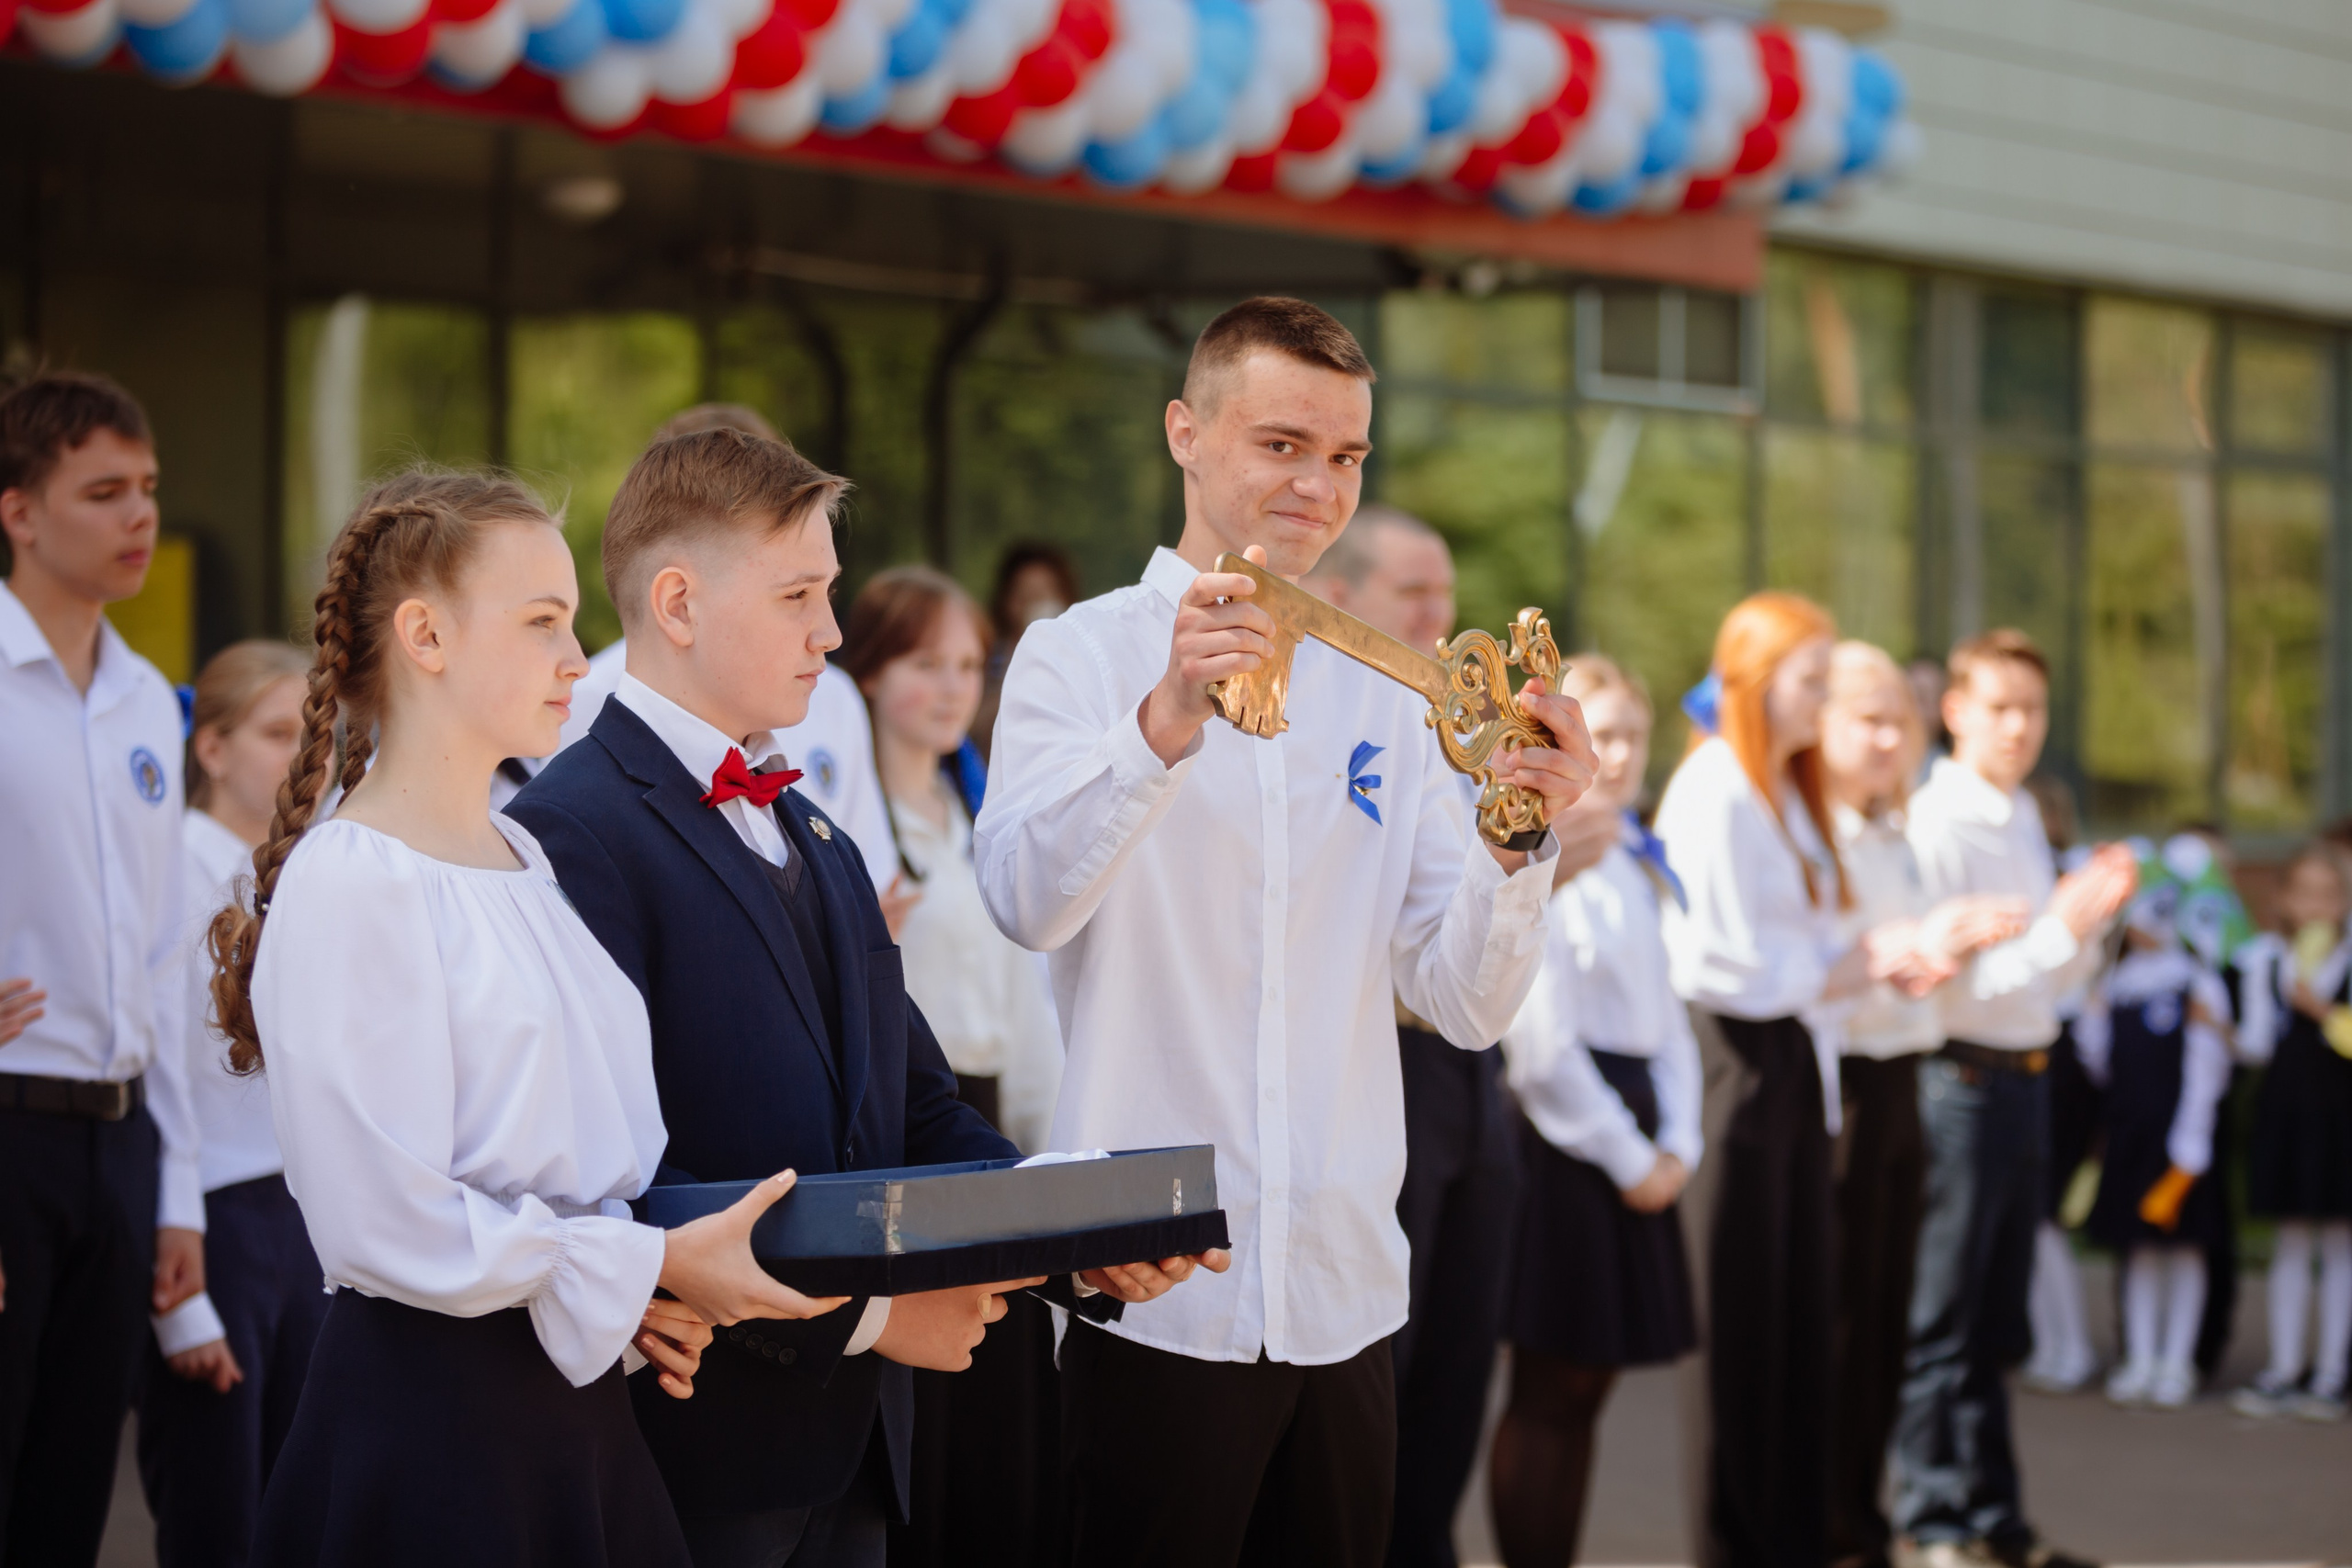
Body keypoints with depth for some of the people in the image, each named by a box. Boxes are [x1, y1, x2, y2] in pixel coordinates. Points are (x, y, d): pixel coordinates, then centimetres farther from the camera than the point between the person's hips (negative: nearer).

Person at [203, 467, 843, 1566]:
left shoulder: (526, 864, 15)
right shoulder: (346, 883, -12)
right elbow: (394, 1225, -18)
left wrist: (626, 1292, 0)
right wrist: (649, 1269, -13)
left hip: (572, 1392, 8)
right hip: (427, 1407, -8)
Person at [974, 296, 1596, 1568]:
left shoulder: (1384, 698, 13)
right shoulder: (1082, 655, 0)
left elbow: (1468, 1008, 7)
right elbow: (1027, 902, -19)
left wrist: (1515, 840, -12)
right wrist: (1166, 719, -34)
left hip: (1344, 1303, 4)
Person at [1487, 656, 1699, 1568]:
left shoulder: (1632, 873, 17)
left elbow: (1667, 1021, 18)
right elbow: (1541, 1043, -16)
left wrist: (1678, 1145, 4)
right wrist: (1629, 1158, -11)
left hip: (1631, 1133, 9)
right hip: (1565, 1136, -9)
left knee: (1584, 1387, 10)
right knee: (1550, 1395, -5)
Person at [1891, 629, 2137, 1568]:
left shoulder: (2025, 826, 14)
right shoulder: (1932, 827, -13)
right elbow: (1932, 981, -20)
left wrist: (2093, 914, 0)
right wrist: (2057, 930, -22)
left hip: (2022, 1082, 9)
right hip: (1960, 1078, -9)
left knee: (1996, 1324, 16)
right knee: (1942, 1324, -1)